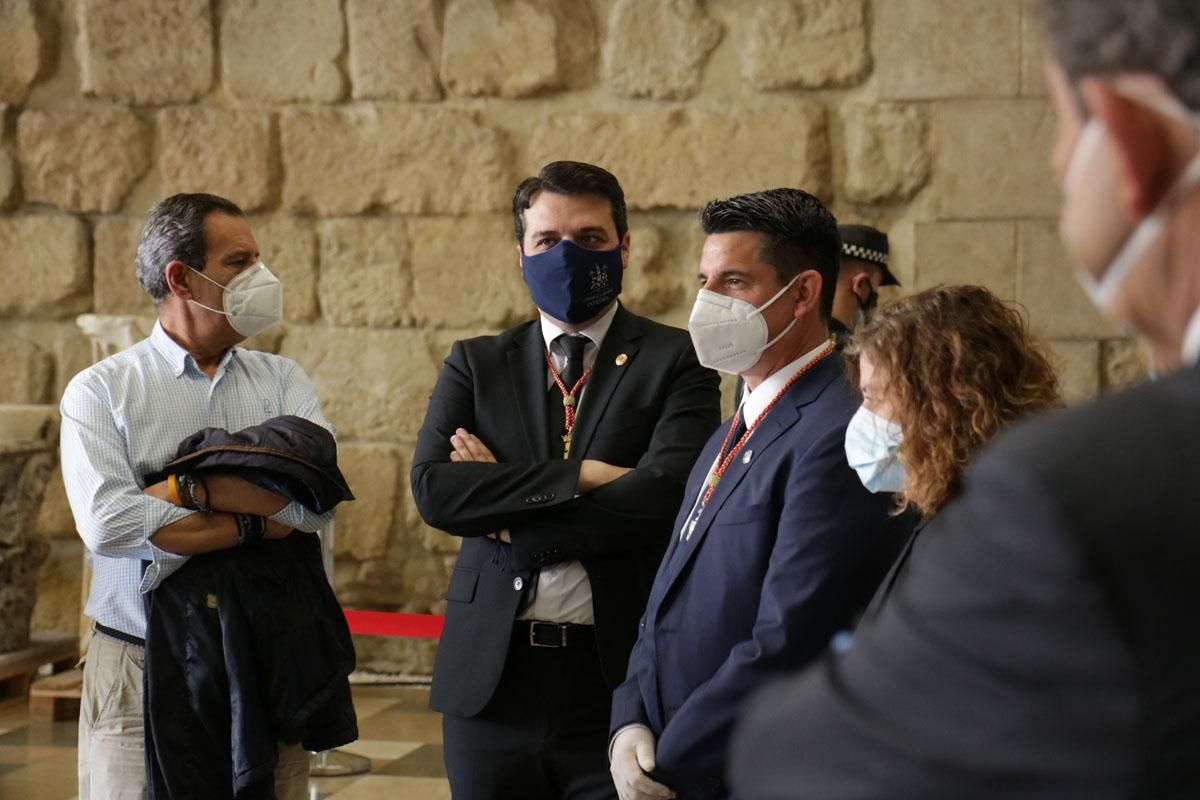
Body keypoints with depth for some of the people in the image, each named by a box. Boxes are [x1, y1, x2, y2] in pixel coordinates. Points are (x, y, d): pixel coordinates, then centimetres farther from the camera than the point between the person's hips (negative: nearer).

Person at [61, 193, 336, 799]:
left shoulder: (282, 380, 9)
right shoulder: (100, 390, 1)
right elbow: (105, 522, -16)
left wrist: (176, 490, -14)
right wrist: (255, 523, -12)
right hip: (141, 673, -2)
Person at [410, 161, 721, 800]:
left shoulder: (676, 361, 1)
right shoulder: (475, 364, 10)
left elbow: (664, 495, -15)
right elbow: (432, 488, -6)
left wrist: (503, 510, -9)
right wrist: (579, 476, -14)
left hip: (621, 676, -2)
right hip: (491, 677, 3)